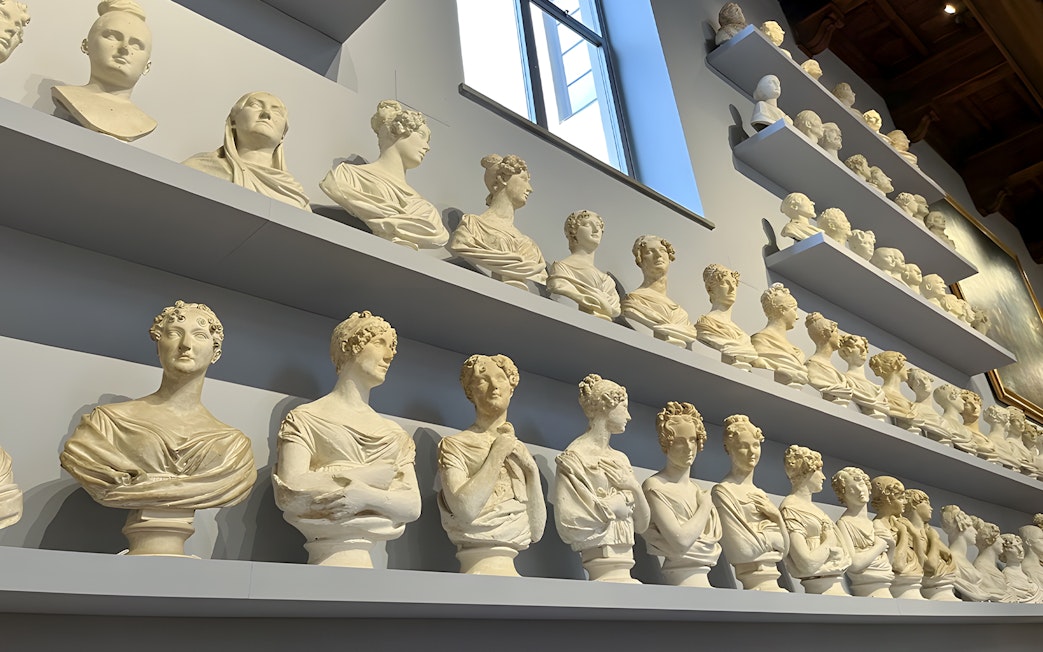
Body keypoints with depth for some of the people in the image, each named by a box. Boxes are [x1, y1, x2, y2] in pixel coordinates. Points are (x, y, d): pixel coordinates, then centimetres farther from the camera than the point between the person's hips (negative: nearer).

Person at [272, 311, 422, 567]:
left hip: (365, 557, 3)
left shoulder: (395, 436, 14)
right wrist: (368, 476, -6)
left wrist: (366, 496, -12)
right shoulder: (305, 419, 4)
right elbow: (288, 493, -9)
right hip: (328, 557, -3)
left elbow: (413, 507, 6)